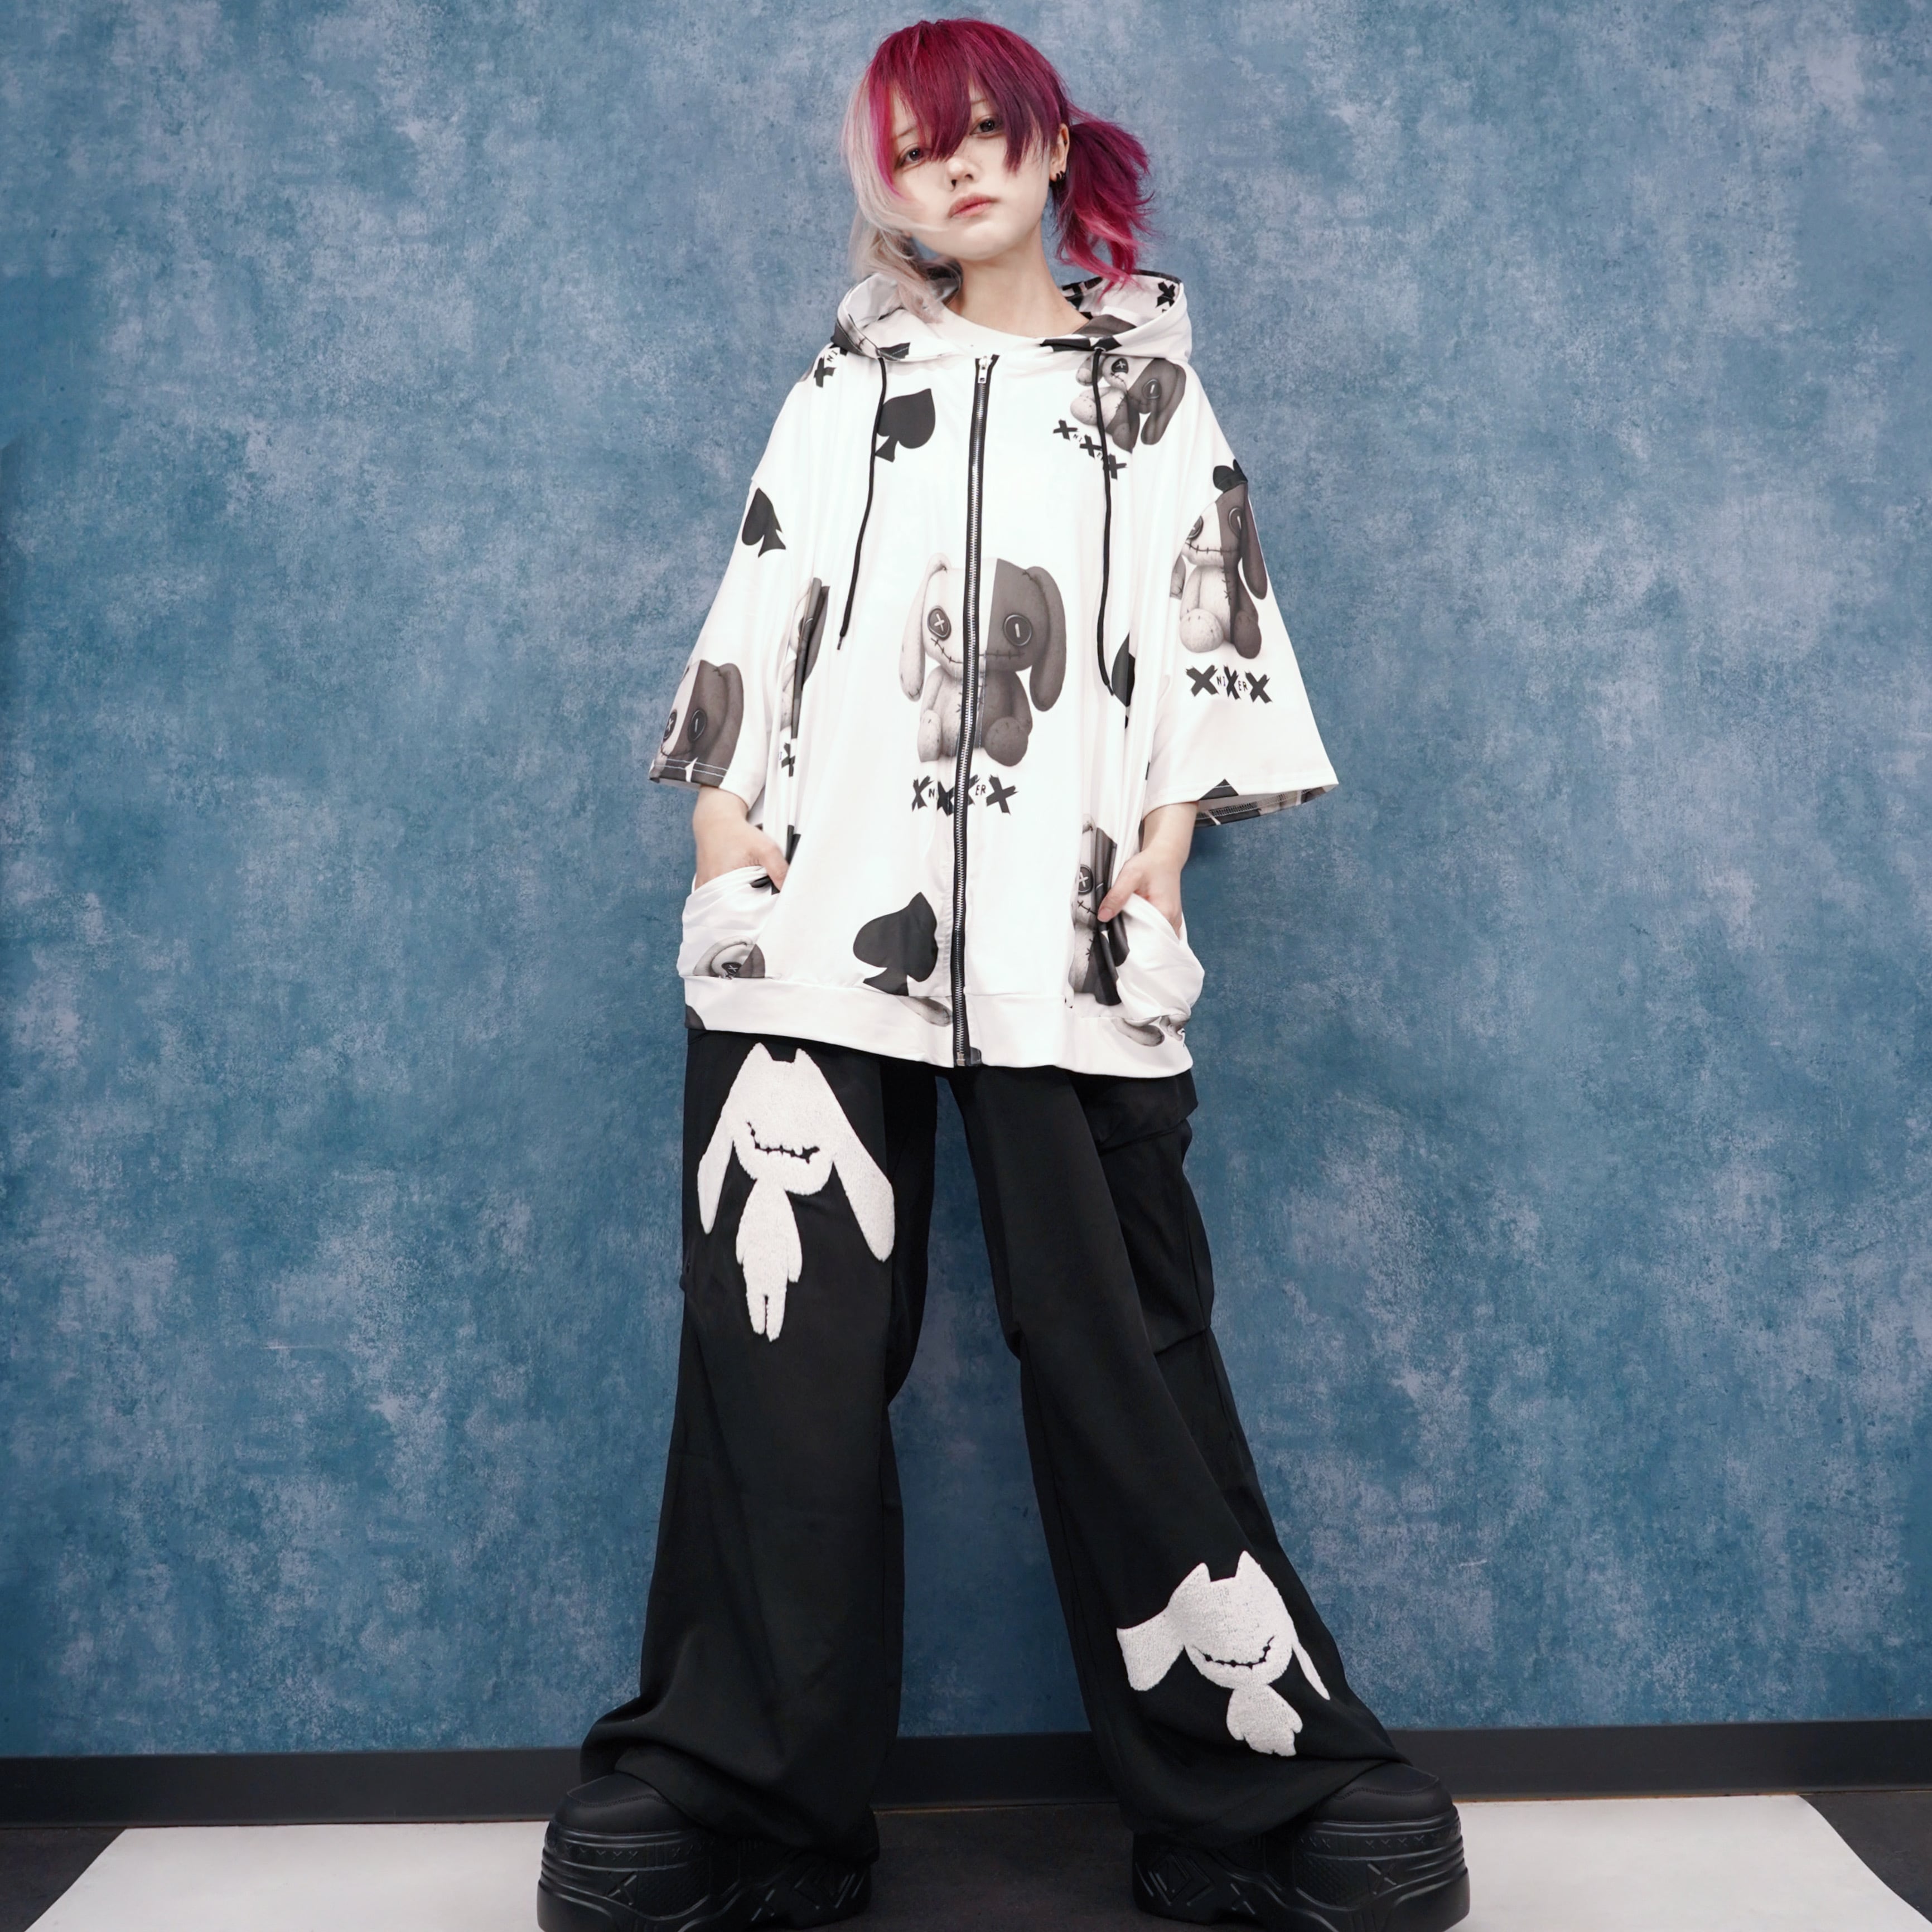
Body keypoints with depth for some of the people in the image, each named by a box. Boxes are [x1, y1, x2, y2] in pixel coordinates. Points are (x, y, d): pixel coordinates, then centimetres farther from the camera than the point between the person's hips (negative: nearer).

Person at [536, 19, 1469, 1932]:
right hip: (818, 914, 2)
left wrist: (1169, 834, -2)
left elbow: (1210, 617, 11)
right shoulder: (844, 385, 22)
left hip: (1064, 932, -1)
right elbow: (759, 611, 15)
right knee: (785, 1340, -2)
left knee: (1114, 1343, -4)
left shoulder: (1149, 378, 20)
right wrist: (722, 823, 1)